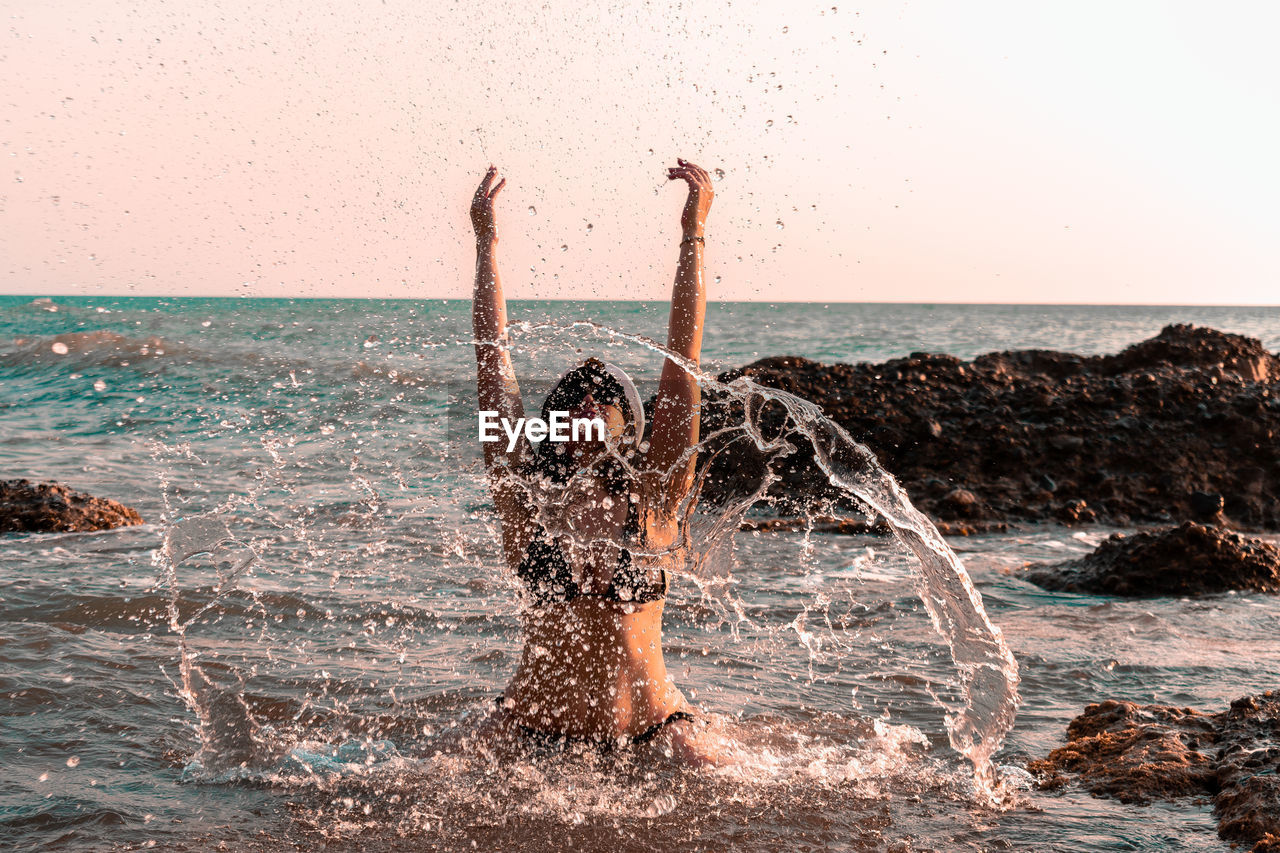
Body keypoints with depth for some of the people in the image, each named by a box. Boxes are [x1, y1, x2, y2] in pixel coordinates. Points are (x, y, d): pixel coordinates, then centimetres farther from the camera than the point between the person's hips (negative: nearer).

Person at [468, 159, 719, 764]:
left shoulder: (653, 496, -1)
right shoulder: (525, 493, 0)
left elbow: (682, 360, -4)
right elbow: (493, 359, 0)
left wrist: (693, 235, -6)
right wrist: (486, 242, 1)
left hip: (649, 727, 0)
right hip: (532, 734, 0)